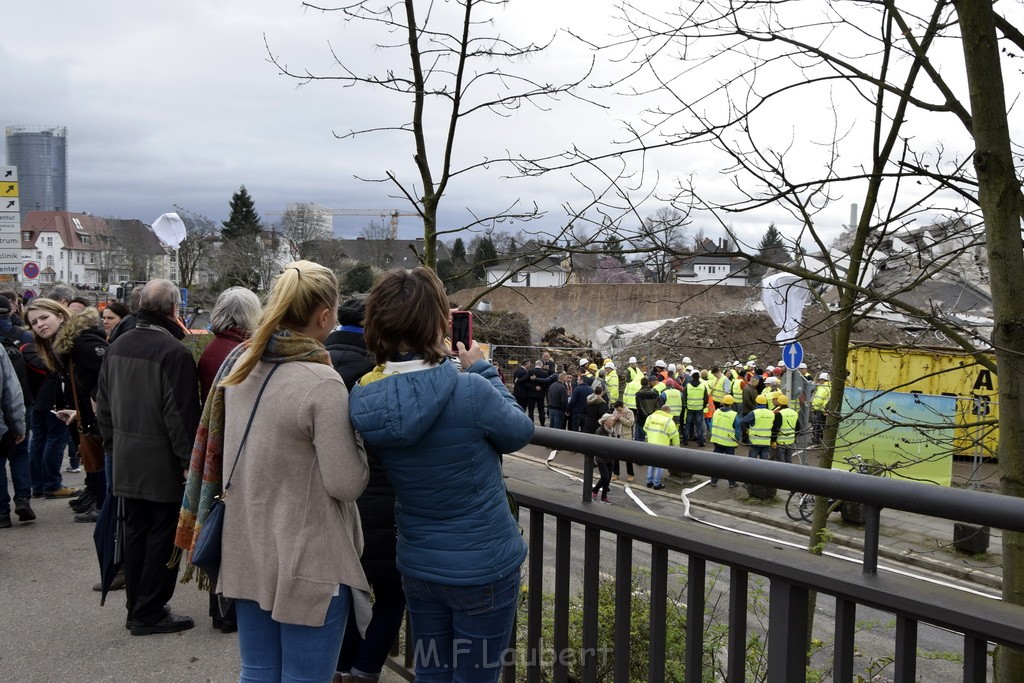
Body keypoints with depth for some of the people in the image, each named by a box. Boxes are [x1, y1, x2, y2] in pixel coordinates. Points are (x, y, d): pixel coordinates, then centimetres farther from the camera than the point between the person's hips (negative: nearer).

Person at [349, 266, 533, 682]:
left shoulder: (365, 398, -11)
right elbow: (520, 432, -6)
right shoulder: (470, 392, -26)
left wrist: (446, 365, 1)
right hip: (484, 569, -5)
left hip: (418, 566, 5)